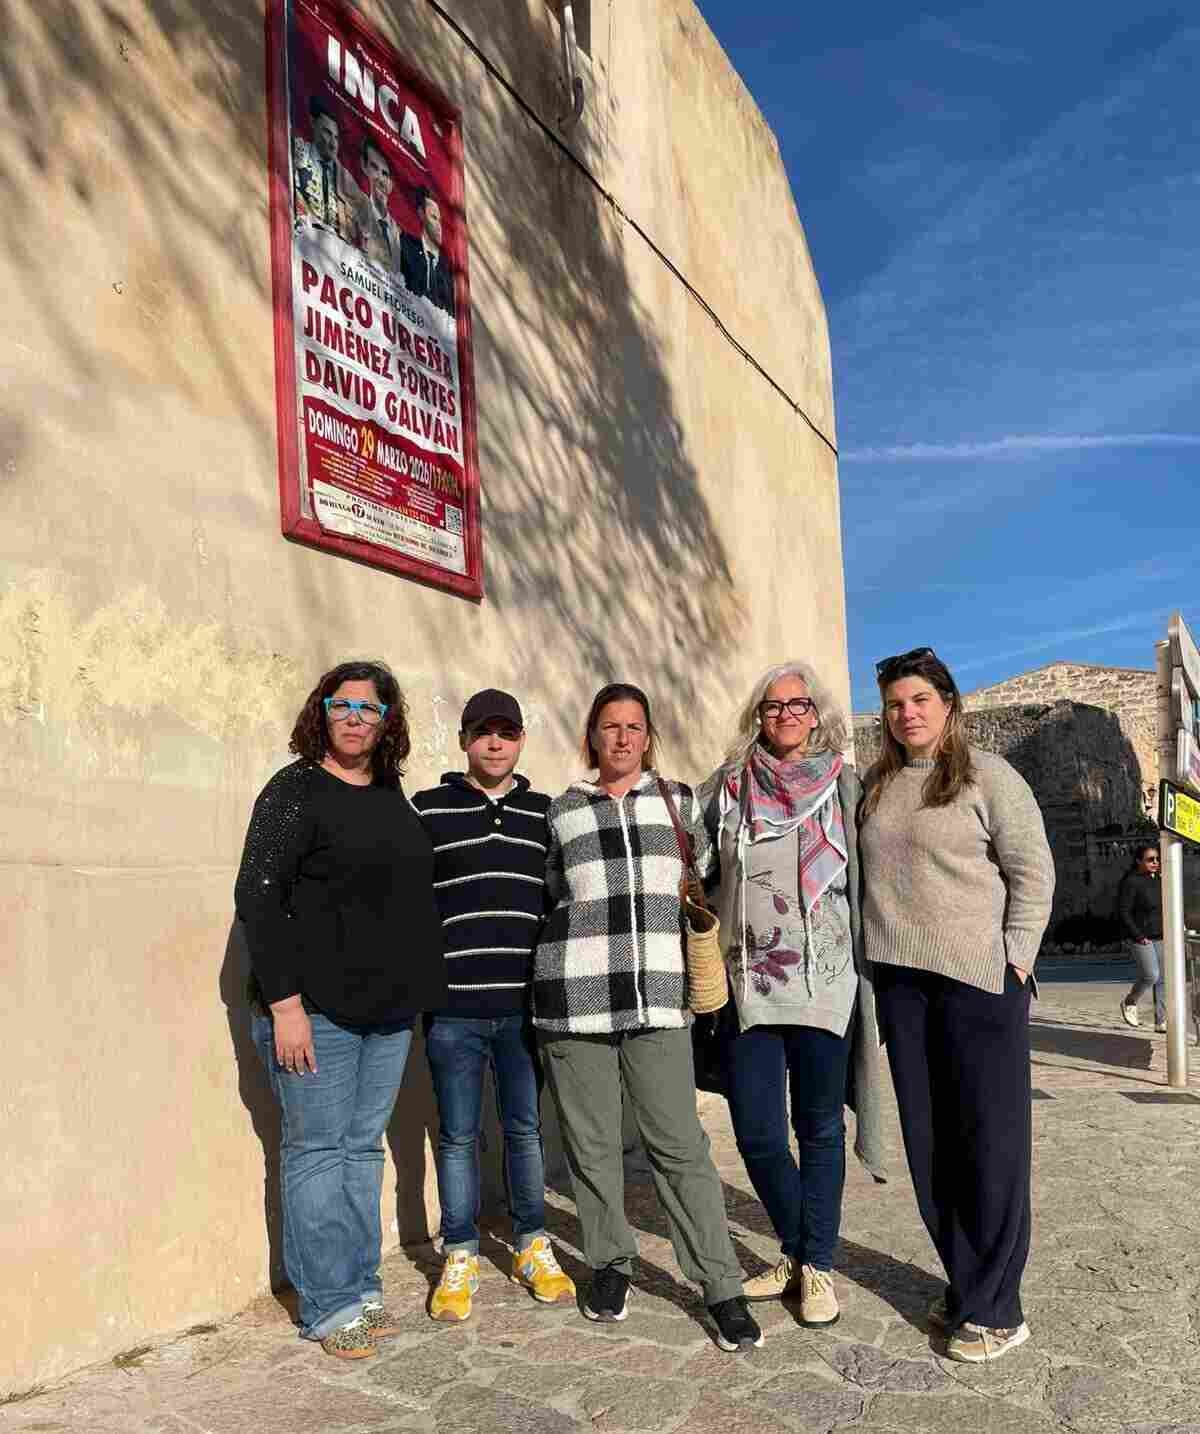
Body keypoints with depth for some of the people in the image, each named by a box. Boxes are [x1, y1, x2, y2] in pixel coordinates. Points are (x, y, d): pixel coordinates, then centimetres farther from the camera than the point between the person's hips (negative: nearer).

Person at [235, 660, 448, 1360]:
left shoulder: (392, 795, 11)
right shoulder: (296, 790, -8)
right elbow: (258, 896, -13)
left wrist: (416, 992, 16)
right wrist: (285, 1002, -18)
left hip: (389, 1008, 6)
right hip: (317, 1010, -6)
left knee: (365, 1145, 14)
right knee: (319, 1149, 3)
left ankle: (363, 1286, 26)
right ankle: (329, 1304, 15)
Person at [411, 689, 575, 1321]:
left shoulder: (546, 813, 9)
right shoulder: (426, 810, 2)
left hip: (525, 1005, 2)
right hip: (452, 1007, -2)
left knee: (525, 1129, 12)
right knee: (458, 1136, 8)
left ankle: (533, 1248, 28)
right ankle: (461, 1258, 22)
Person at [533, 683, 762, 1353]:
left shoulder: (680, 802, 11)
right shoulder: (562, 811, 9)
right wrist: (591, 935, 11)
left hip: (656, 995, 0)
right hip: (574, 995, 1)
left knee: (681, 1145, -3)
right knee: (592, 1143, 7)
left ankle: (724, 1288, 6)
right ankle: (611, 1265, 26)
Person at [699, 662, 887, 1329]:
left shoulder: (845, 787, 5)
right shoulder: (726, 788, 7)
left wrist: (871, 968, 3)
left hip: (825, 982, -1)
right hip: (749, 985, 2)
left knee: (819, 1128, 7)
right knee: (757, 1131, 5)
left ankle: (818, 1265, 22)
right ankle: (795, 1251, 27)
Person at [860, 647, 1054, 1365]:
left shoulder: (987, 775, -3)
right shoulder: (878, 785, 12)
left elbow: (1033, 869, -4)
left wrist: (1016, 956, -10)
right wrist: (877, 954, 10)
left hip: (979, 979, -5)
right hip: (902, 980, 6)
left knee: (992, 1138, 0)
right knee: (928, 1137, 10)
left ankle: (994, 1308, 11)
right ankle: (966, 1284, 25)